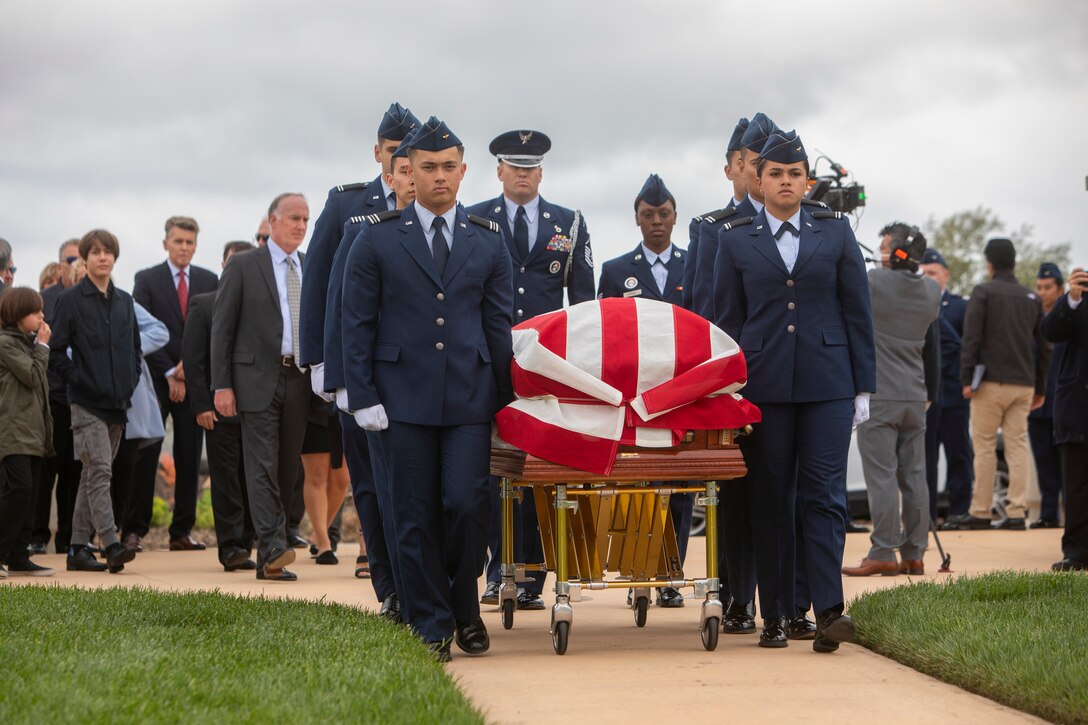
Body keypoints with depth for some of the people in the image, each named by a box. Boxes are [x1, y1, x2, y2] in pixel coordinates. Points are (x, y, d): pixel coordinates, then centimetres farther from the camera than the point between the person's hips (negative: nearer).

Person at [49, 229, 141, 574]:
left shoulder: (124, 301, 13)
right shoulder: (71, 300, -3)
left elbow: (135, 347, 22)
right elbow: (56, 351, -4)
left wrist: (131, 380, 9)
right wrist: (78, 380, -11)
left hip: (117, 403, 6)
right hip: (87, 403, -6)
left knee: (92, 475, 9)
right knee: (99, 471, -16)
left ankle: (78, 548, 13)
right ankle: (111, 545, -23)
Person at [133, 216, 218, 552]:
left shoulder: (209, 281, 10)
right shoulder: (147, 279, 3)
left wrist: (190, 365, -6)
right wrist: (169, 373, -9)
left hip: (194, 378, 2)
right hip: (156, 380, -2)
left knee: (190, 458, 2)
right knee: (145, 457, -4)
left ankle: (182, 531, 6)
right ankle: (135, 529, 0)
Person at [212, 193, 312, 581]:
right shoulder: (243, 267, 0)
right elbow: (221, 328, -1)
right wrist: (221, 385, -7)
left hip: (299, 380, 5)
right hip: (258, 379, -5)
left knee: (288, 469, 5)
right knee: (263, 466, -12)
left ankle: (267, 558, 10)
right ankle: (274, 550, -18)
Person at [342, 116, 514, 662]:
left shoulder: (488, 242, 11)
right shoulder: (377, 240, 5)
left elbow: (499, 326, 12)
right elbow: (357, 325, 4)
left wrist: (504, 400, 7)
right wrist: (363, 397, -4)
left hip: (470, 398, 1)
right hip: (404, 400, -1)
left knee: (466, 506, -8)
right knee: (415, 516, 0)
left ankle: (465, 610, 14)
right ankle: (431, 626, 8)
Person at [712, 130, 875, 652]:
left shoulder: (835, 232, 9)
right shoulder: (734, 241, 8)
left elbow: (857, 312, 8)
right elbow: (727, 320, 9)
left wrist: (864, 387, 3)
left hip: (827, 383, 0)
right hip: (764, 387, 0)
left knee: (824, 494, -8)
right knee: (771, 500, 2)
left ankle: (828, 610, -13)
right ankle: (775, 615, 7)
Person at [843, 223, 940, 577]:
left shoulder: (875, 282, -12)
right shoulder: (931, 292, 9)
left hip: (878, 397, -6)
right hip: (915, 398, 6)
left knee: (881, 476, -6)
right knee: (914, 476, 8)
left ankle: (883, 554, -8)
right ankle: (914, 554, 10)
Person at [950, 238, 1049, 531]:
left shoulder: (983, 292, -2)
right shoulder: (1031, 298, 13)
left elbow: (971, 338, -9)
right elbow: (1043, 345, 15)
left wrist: (967, 379, -6)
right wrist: (1040, 387, 19)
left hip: (991, 383, -4)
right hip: (1024, 384, 4)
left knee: (984, 447, 0)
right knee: (1017, 446, 3)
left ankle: (980, 513, 1)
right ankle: (1017, 513, -2)